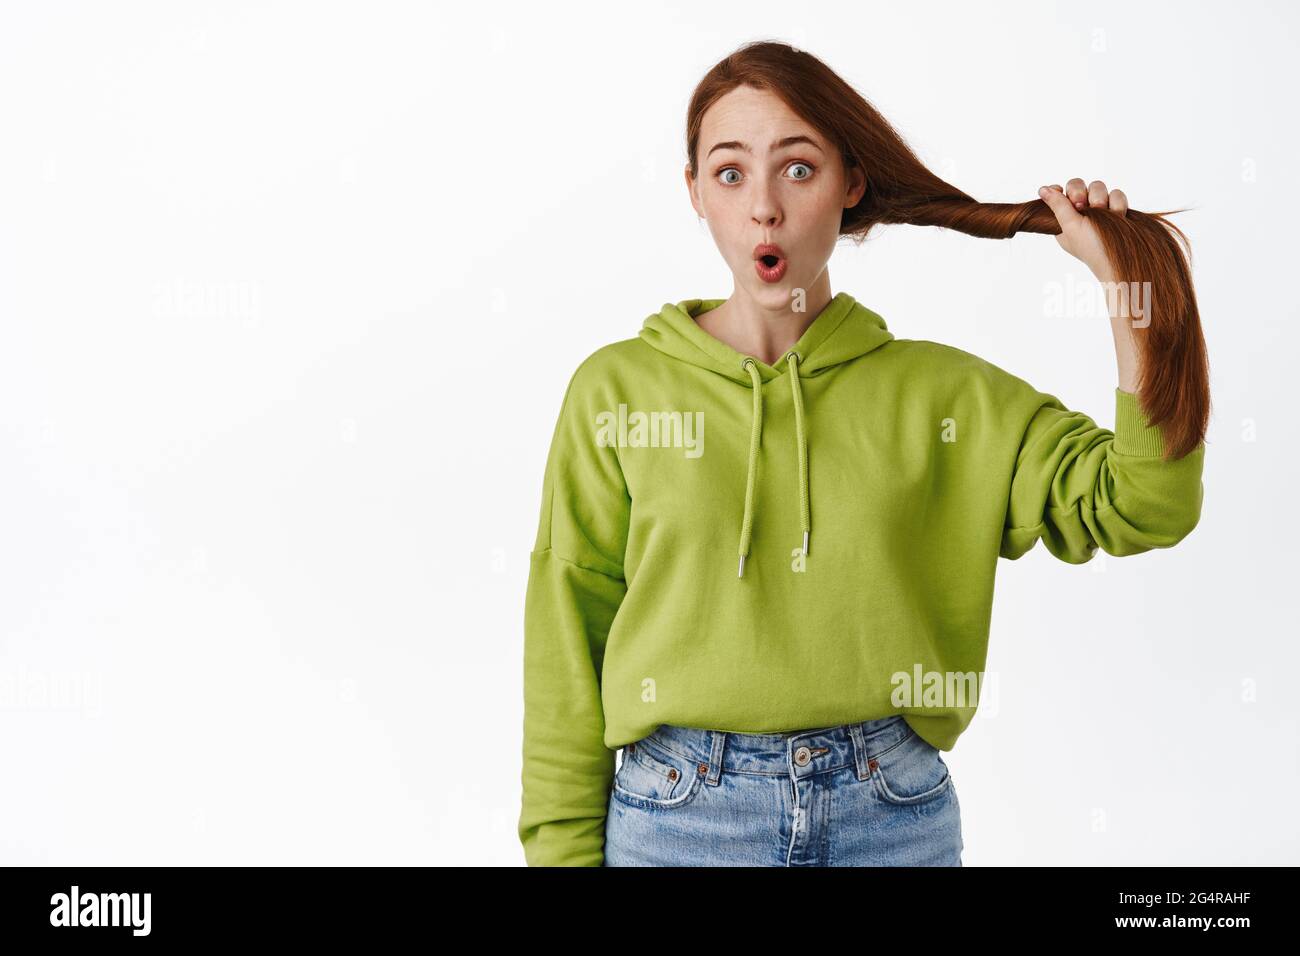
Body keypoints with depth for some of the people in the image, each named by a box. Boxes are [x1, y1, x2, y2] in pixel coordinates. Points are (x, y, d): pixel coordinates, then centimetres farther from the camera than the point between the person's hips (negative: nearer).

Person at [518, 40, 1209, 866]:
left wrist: (1121, 272, -6)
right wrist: (565, 850, -3)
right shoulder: (617, 388, -1)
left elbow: (1142, 504, -4)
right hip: (677, 809, -1)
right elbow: (568, 655, 0)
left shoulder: (941, 393, 3)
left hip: (896, 816, 2)